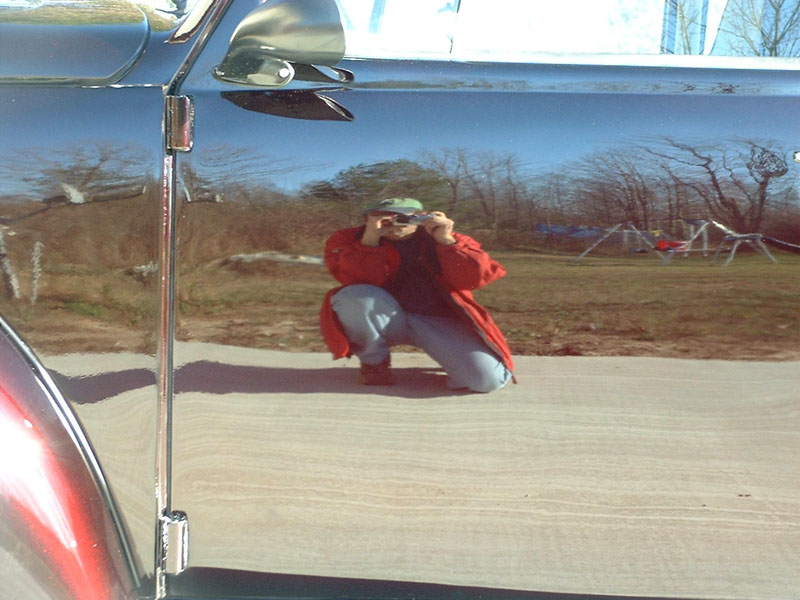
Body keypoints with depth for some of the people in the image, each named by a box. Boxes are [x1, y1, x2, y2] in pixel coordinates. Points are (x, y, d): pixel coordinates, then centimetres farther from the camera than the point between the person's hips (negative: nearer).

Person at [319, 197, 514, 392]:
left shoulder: (450, 240, 1)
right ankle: (374, 362, -5)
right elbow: (362, 282, -18)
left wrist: (446, 241, -22)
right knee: (355, 296, -35)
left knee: (486, 379, -24)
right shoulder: (350, 240, -2)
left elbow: (476, 277, -14)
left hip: (439, 321, 0)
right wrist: (370, 240, -28)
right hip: (385, 321, 0)